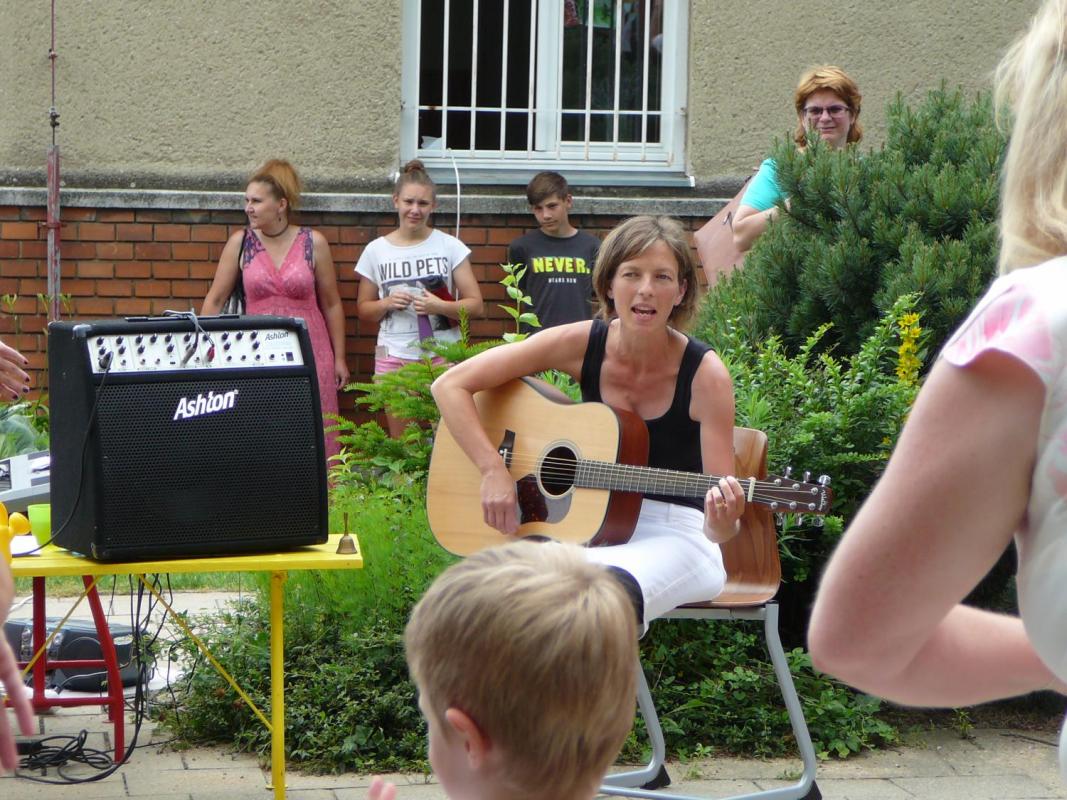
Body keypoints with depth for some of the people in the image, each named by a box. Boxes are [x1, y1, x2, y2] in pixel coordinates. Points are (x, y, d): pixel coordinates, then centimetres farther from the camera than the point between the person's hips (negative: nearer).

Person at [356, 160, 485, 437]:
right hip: (393, 356, 1)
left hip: (443, 354, -1)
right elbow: (363, 310, 13)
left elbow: (475, 305, 2)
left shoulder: (450, 247, 2)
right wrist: (387, 303, -8)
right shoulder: (376, 251, 6)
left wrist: (441, 307, -16)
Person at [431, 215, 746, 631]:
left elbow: (717, 527, -13)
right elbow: (450, 385, -5)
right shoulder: (582, 343, -6)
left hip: (676, 537, -3)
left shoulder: (705, 374, -13)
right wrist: (494, 472, -14)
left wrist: (722, 527, -36)